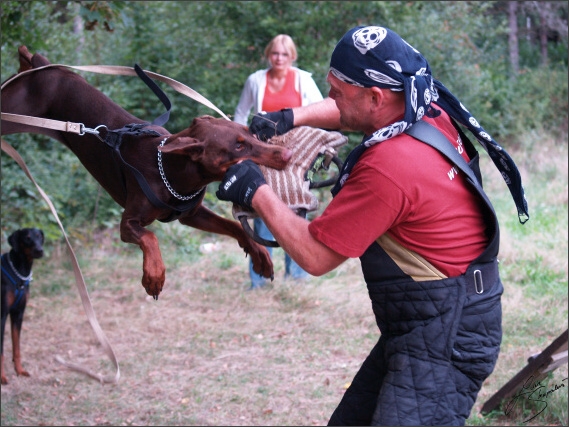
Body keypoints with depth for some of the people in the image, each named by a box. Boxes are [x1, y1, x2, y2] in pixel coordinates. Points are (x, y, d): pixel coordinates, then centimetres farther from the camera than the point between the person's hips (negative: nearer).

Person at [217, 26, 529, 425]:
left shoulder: (388, 168, -26)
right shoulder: (431, 112, 1)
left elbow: (315, 256, -16)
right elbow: (350, 109, 26)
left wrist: (257, 193, -6)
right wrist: (292, 118, 12)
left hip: (444, 339, -10)